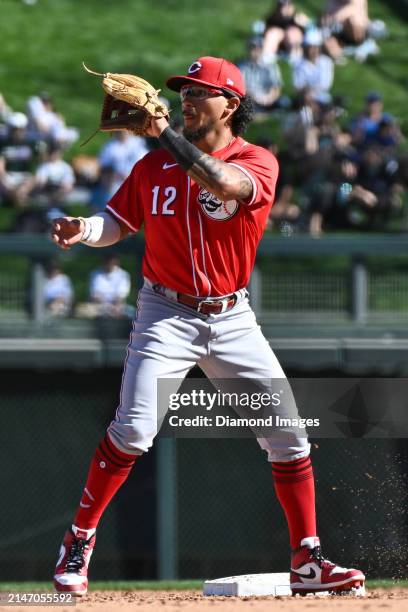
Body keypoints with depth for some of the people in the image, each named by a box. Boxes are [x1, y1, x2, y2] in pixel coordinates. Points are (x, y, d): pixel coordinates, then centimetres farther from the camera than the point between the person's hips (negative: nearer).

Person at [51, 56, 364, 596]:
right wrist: (84, 229, -18)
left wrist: (163, 132, -28)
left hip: (232, 319, 0)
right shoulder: (155, 165, 5)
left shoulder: (258, 162, -5)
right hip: (166, 316, 0)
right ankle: (78, 542, -2)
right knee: (133, 430, -17)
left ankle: (307, 562, 7)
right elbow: (118, 223, 5)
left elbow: (223, 184, -26)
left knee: (288, 432, -3)